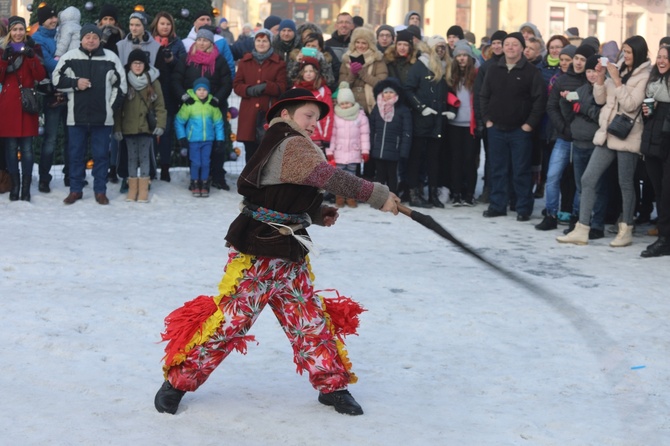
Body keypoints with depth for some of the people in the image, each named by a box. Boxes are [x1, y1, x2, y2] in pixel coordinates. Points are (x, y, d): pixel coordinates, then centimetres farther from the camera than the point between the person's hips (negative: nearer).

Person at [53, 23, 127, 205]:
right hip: (77, 115, 1)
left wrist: (112, 106, 0)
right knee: (76, 154, 7)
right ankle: (75, 190, 18)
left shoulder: (111, 58, 1)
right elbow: (56, 79, 4)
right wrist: (75, 83, -11)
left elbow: (120, 84, 6)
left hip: (102, 117, 0)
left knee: (101, 155, 5)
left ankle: (100, 191, 13)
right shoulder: (70, 57, 1)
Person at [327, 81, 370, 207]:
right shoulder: (335, 116, -1)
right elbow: (332, 135, -1)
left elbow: (364, 134, -1)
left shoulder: (360, 115, -2)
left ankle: (351, 197, 10)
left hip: (354, 152, 0)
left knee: (351, 174, 5)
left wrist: (365, 151, -4)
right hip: (339, 152, 0)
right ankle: (340, 197, 8)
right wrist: (329, 151, -4)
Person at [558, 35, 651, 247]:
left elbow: (630, 105, -16)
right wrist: (600, 77, -1)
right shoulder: (618, 70, 14)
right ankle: (581, 230, 4)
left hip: (627, 137, -7)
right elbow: (600, 99, 13)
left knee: (625, 184, 2)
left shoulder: (644, 76, -6)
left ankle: (626, 231, 14)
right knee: (587, 180, 1)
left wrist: (616, 79, -16)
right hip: (607, 133, 7)